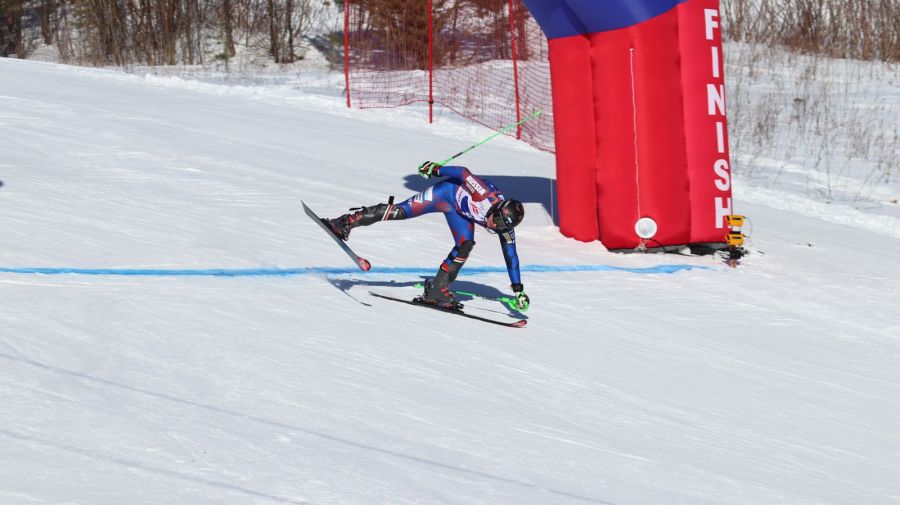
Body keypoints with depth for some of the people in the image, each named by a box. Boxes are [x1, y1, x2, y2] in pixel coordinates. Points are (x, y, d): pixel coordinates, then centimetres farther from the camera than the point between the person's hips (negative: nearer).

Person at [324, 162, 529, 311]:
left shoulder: (505, 228, -22)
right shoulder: (484, 195, -40)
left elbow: (511, 256, -13)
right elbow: (463, 173, -30)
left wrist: (518, 289, -11)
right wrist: (436, 169, -23)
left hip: (459, 212, 5)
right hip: (447, 192, -5)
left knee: (465, 246, -14)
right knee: (402, 211, -13)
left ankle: (437, 289, -5)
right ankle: (347, 221, -10)